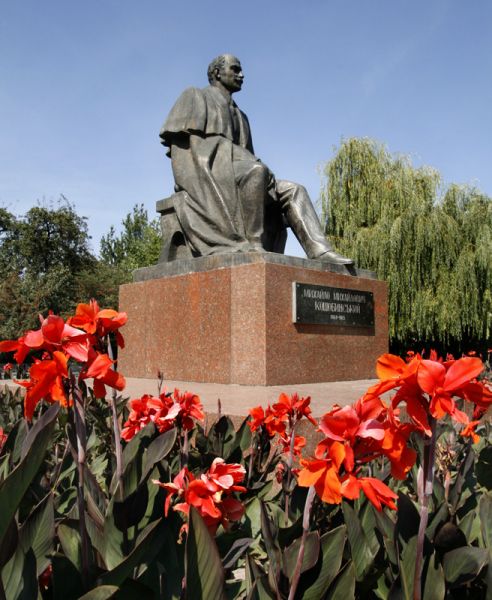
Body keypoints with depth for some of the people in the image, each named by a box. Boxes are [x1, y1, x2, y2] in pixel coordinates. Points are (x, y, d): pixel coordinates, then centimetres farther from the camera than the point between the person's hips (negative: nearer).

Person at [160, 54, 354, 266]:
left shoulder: (239, 115, 33)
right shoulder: (194, 96, 14)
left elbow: (247, 160, 23)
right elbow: (177, 138, -2)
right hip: (207, 167, -7)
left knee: (293, 192, -10)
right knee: (256, 171, -36)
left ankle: (320, 251, -27)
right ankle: (253, 244, -38)